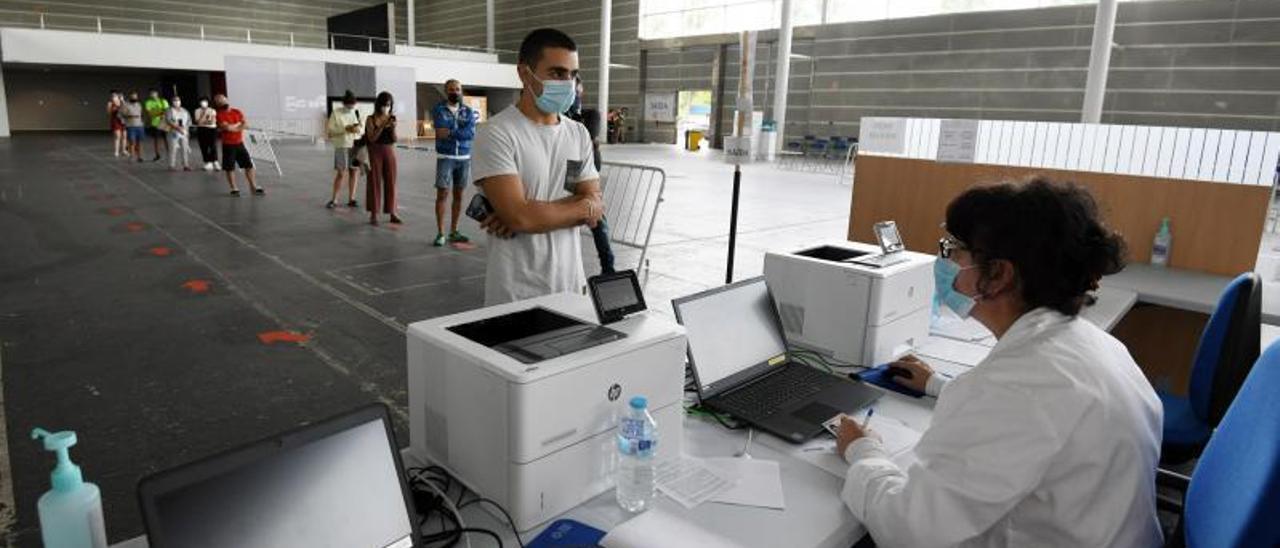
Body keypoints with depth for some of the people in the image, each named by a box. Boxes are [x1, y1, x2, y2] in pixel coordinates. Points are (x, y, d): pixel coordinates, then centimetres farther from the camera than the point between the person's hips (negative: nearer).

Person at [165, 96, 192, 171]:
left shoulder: (184, 111, 15)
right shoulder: (169, 111, 1)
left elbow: (188, 121, 13)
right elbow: (168, 121, -11)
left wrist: (185, 128, -5)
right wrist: (177, 127, -21)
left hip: (184, 133, 4)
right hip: (174, 133, -4)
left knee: (185, 149, 0)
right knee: (173, 149, -7)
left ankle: (186, 165, 3)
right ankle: (172, 165, -4)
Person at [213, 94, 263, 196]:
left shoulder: (237, 112, 6)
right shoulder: (220, 115, -8)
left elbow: (246, 124, -5)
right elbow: (227, 127, -21)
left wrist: (232, 127, -14)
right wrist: (238, 124, -5)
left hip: (239, 143, 4)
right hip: (228, 145, -4)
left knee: (249, 165, 4)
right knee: (229, 168, 1)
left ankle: (254, 187, 11)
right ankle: (234, 189, 10)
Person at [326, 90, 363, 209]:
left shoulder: (356, 112, 8)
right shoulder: (336, 113, -2)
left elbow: (363, 129, 10)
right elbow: (331, 130, -6)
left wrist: (358, 129, -13)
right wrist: (345, 129, -18)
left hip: (355, 145, 3)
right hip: (342, 146, -3)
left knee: (353, 172, 4)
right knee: (340, 173, -4)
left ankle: (351, 199, 12)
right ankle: (333, 199, 5)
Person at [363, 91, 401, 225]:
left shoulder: (392, 118, 4)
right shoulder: (371, 119, -4)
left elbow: (394, 139, 1)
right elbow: (371, 138, -11)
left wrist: (393, 128, -17)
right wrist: (382, 126, -20)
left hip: (390, 151, 3)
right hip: (375, 152, -3)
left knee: (391, 182, 5)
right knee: (375, 182, 0)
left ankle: (392, 213, 10)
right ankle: (373, 214, 6)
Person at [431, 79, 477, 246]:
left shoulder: (468, 111, 8)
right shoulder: (438, 109, 2)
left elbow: (471, 133, -8)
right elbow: (441, 129, -14)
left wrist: (450, 133, -15)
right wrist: (461, 128, -14)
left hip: (464, 158, 3)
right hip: (445, 158, -3)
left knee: (458, 195, 7)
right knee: (442, 194, -6)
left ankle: (453, 232, 16)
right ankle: (440, 233, -1)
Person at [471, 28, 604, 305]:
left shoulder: (579, 134, 7)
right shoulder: (496, 135, -12)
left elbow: (594, 204, 0)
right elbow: (520, 216, -20)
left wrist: (534, 212, -15)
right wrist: (583, 208, -7)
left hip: (571, 285, 5)